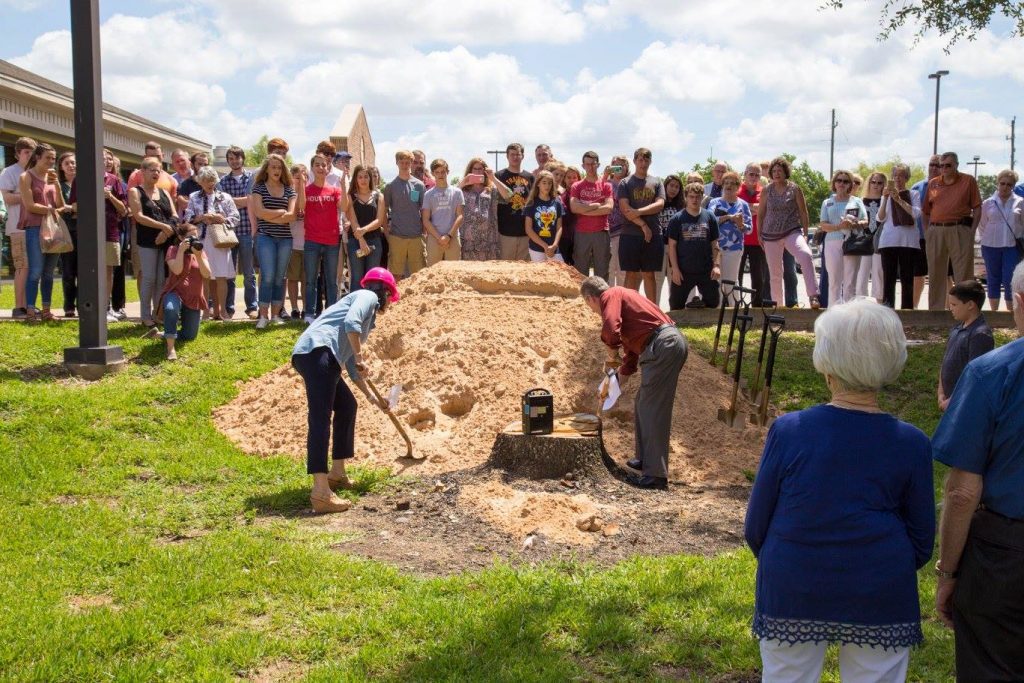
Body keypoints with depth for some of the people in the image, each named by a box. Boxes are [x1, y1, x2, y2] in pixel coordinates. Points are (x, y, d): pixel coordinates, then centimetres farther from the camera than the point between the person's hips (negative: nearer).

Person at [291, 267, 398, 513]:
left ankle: (337, 473, 30)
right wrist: (360, 357, -4)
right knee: (320, 419, -16)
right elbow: (351, 323, -13)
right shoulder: (368, 296, 10)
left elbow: (351, 366, 39)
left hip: (308, 355, 10)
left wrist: (371, 397, 44)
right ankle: (321, 492, -24)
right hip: (318, 350, -10)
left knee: (346, 406, 24)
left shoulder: (367, 313, 35)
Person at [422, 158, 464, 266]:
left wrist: (449, 235, -7)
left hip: (453, 238, 0)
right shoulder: (428, 194, 8)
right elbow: (426, 220, 4)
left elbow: (460, 216, 3)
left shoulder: (456, 192, 8)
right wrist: (439, 237, -7)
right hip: (434, 239, 0)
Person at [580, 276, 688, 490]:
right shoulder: (622, 296, 29)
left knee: (652, 410, -7)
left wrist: (612, 356, -1)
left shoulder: (610, 295, 0)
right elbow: (632, 348, 35)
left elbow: (610, 330, -20)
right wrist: (616, 380, 40)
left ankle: (655, 474, -8)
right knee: (643, 406, 20)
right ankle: (645, 459, 30)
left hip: (663, 345, -10)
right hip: (674, 342, 10)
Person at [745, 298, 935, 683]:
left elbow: (755, 525, -4)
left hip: (791, 593, 0)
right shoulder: (911, 445, -9)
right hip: (880, 601, 1)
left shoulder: (787, 431, -12)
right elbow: (922, 539, 1)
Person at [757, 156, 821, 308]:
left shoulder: (795, 189, 0)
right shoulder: (766, 191, 4)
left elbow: (803, 213, 2)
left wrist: (805, 234, -3)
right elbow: (760, 214, 11)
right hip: (771, 236, 2)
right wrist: (760, 235, 7)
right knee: (775, 273, 6)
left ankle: (813, 296, -31)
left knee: (806, 255, -30)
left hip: (792, 232, -2)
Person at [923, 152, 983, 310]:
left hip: (960, 230, -3)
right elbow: (925, 211, 15)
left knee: (963, 273, -2)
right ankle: (935, 308, 18)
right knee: (935, 274, 9)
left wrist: (972, 231, -8)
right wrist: (927, 231, 5)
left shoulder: (968, 181, 4)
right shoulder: (933, 183, 12)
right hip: (935, 231, 3)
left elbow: (977, 208, 1)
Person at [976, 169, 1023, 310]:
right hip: (991, 246, 1)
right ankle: (994, 311, 17)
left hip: (1012, 246, -1)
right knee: (993, 279, 8)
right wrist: (987, 238, 7)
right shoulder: (988, 203, 4)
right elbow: (982, 225, 11)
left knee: (1010, 279, -7)